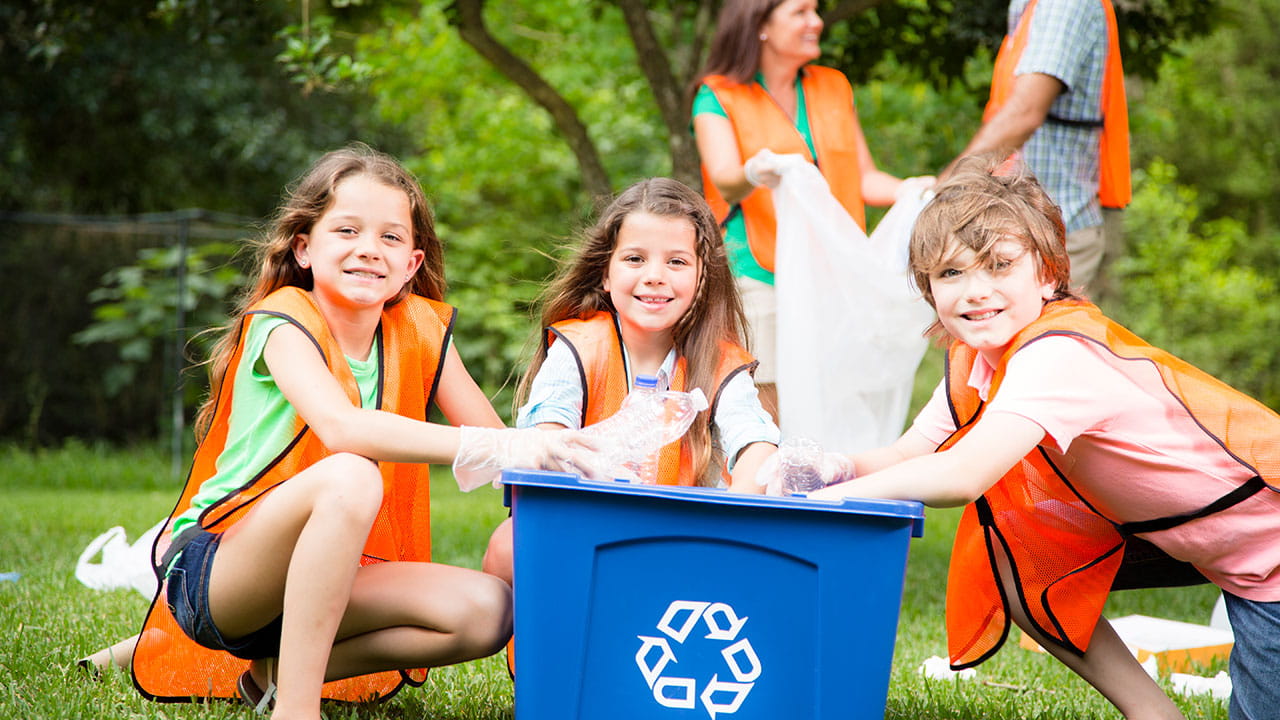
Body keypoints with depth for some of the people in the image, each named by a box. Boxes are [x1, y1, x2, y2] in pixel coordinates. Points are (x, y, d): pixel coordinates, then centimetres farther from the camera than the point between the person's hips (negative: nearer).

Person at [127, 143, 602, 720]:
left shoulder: (419, 330, 5)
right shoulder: (284, 322, -13)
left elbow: (495, 436, -1)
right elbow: (341, 427, -33)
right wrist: (497, 448, -43)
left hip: (329, 582, 6)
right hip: (213, 577, -6)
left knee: (486, 609, -16)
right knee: (349, 477, -34)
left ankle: (278, 668, -4)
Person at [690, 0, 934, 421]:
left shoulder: (834, 87, 18)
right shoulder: (718, 97, 2)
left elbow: (862, 177, 16)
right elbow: (723, 180, -13)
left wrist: (905, 190, -5)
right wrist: (752, 176, -36)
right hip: (758, 275, -4)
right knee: (766, 413, -11)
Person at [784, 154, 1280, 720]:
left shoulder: (1058, 355, -32)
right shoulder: (978, 358, -5)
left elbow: (962, 475, -42)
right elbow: (908, 456, -4)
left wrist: (829, 496, -34)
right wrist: (836, 466, -25)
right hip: (1170, 528, 8)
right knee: (1002, 558, -3)